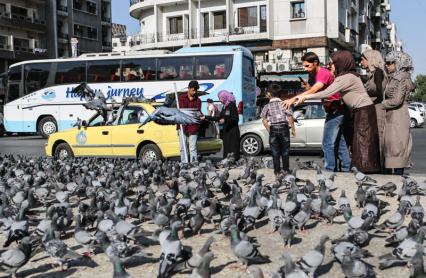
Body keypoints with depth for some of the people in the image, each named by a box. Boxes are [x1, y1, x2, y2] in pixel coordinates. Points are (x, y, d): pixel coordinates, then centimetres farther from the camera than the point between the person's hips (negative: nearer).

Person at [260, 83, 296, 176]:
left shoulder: (267, 106, 0)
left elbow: (264, 121, -4)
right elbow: (290, 118, -5)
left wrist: (269, 131, 4)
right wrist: (293, 129, 2)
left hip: (273, 129, 0)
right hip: (284, 128, 0)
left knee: (275, 151, 7)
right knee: (285, 151, 10)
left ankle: (277, 171, 9)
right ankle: (286, 170, 13)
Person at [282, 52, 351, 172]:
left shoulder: (323, 73, -16)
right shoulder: (317, 74, 15)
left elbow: (314, 90, -32)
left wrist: (294, 99, -42)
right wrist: (308, 87, -2)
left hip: (334, 111, -10)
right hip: (337, 111, 10)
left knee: (328, 144, -10)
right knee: (340, 143, 12)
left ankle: (330, 171, -8)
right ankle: (346, 169, 16)